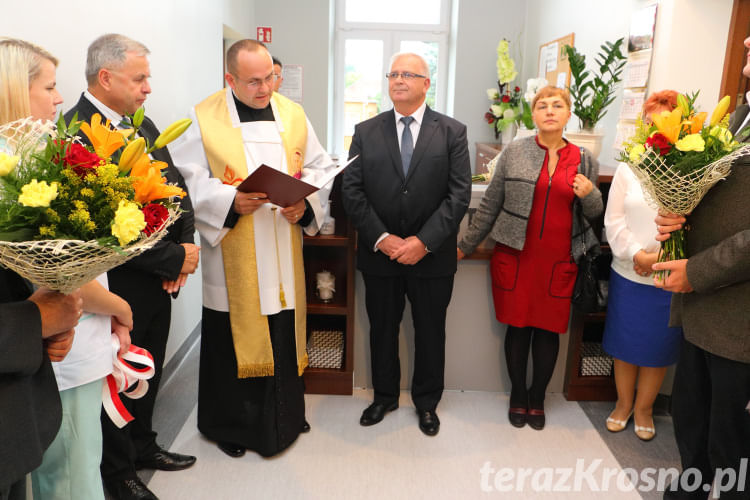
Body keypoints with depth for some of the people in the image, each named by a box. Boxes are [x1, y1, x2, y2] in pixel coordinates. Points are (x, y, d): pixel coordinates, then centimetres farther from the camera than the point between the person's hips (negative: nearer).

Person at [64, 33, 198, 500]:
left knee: (150, 372, 23)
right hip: (119, 285, -7)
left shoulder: (143, 124, 7)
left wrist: (185, 246, -6)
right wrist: (177, 258, -18)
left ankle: (143, 445, 46)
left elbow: (177, 186, 8)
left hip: (161, 281, 8)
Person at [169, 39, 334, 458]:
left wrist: (305, 203, -12)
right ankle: (230, 423, 28)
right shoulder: (203, 119, -3)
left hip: (284, 254, 3)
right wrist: (231, 202, -23)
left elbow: (320, 167, 7)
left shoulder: (293, 114, 7)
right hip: (233, 256, -3)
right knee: (233, 338, 7)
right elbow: (187, 180, -7)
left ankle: (285, 416, 34)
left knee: (285, 335, 12)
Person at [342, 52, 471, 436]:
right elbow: (352, 191, -3)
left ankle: (426, 401, 34)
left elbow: (459, 194, -7)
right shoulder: (366, 131, 4)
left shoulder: (452, 132, -1)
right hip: (379, 253, 2)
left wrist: (423, 241, -16)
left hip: (432, 256, -1)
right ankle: (384, 396, 36)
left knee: (430, 331, 13)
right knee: (382, 329, 15)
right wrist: (382, 239, -13)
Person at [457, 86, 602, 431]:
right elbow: (490, 205, 3)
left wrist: (590, 195, -9)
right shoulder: (514, 153, 1)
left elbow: (593, 214, 13)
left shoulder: (584, 161, 6)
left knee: (549, 330, 8)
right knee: (518, 326, 7)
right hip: (515, 257, -1)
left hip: (559, 261, 1)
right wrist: (465, 246, 2)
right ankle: (518, 394, 27)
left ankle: (537, 398, 29)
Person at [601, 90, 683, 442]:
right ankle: (623, 403, 35)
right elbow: (614, 220, 0)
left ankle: (644, 408, 34)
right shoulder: (629, 167, 2)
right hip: (628, 273, 2)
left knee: (658, 348, 13)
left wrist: (662, 257, -20)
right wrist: (636, 255, -12)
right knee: (624, 343, 14)